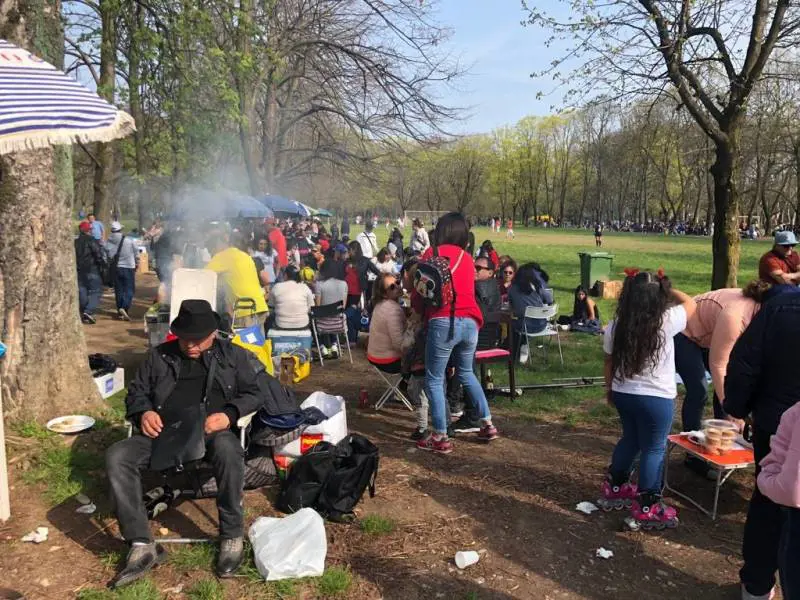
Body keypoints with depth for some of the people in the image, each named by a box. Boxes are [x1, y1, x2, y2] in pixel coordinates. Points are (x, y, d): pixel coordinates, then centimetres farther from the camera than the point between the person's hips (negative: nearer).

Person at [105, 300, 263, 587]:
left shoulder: (232, 355, 13)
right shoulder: (159, 355, 18)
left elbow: (253, 393, 9)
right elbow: (136, 392, 21)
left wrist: (229, 414, -12)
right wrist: (144, 412, -4)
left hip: (212, 432, -3)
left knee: (227, 449, -38)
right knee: (117, 457, -24)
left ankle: (232, 537, -21)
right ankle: (142, 545, -20)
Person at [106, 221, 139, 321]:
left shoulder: (108, 242, -3)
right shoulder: (129, 240, -9)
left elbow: (108, 256, 1)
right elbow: (136, 254, 0)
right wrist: (136, 264, 16)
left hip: (115, 269, 3)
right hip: (128, 268, -3)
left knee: (118, 290, 12)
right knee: (129, 290, 0)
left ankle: (120, 312, 16)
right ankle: (124, 308, -20)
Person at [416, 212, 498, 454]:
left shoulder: (433, 253, 5)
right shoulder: (468, 259, 18)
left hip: (443, 322, -5)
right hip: (470, 322, 6)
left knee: (434, 380, 5)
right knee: (466, 373, 25)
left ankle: (440, 438, 7)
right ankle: (487, 424, 27)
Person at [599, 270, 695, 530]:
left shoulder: (615, 327, -7)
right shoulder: (666, 322, -17)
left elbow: (609, 362, 5)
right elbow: (690, 303, 1)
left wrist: (610, 389, 19)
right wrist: (666, 288, 10)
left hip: (623, 394, 5)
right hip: (656, 398, -5)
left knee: (630, 439, 24)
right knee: (654, 449, 8)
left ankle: (614, 488, 38)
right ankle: (647, 508, 15)